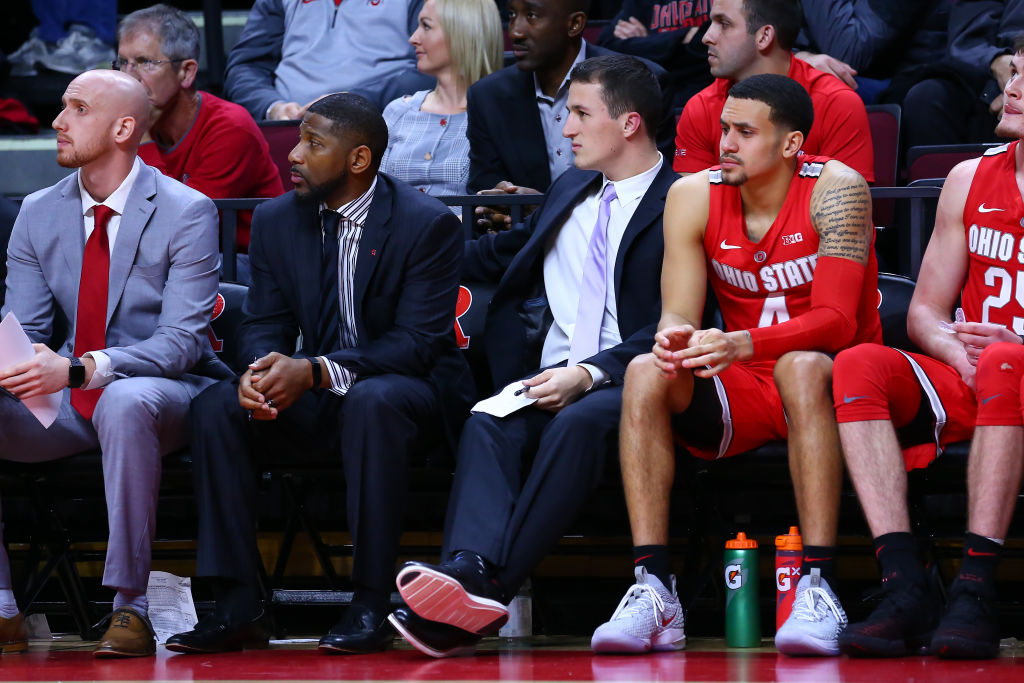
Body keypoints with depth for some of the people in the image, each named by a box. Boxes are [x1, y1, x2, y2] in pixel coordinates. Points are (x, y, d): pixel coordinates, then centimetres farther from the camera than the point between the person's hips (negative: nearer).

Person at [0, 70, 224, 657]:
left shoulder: (187, 213, -10)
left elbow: (181, 342, -17)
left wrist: (80, 369, -32)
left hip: (164, 393, -5)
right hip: (65, 406, 5)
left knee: (124, 402, -40)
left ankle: (130, 607, -34)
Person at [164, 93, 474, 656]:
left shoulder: (428, 224, -12)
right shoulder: (276, 220, 5)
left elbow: (417, 343, -19)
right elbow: (265, 323, 5)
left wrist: (313, 372, -31)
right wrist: (259, 371, -22)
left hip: (410, 388, -5)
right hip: (314, 400, 5)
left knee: (371, 402, -39)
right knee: (216, 406, -21)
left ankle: (371, 604, -34)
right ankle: (238, 604, -22)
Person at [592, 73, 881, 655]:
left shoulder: (836, 190, -13)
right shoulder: (694, 196, -1)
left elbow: (837, 320, -23)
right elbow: (678, 316, -4)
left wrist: (740, 344, -40)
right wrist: (674, 339, -30)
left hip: (831, 384, -4)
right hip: (741, 396, 4)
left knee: (800, 365, -38)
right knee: (646, 374, -24)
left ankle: (820, 587, -42)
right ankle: (653, 591, -32)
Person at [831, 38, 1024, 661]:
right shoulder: (970, 182, 15)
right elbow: (924, 312, 15)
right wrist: (954, 349, -9)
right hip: (965, 387, 5)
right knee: (860, 365, -24)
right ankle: (906, 589, -33)